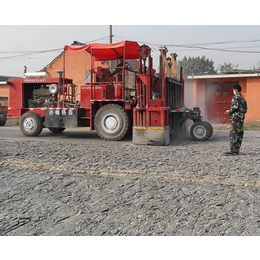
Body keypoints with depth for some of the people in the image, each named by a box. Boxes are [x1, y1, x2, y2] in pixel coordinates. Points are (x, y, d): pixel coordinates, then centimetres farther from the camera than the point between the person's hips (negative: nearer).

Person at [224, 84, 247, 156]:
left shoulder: (235, 97, -7)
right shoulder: (243, 98, 18)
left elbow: (235, 106, -20)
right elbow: (245, 110, 18)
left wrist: (230, 111, -5)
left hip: (235, 118, -9)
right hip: (242, 118, 9)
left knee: (233, 134, -9)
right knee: (240, 134, 9)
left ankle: (232, 151, -11)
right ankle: (236, 150, 12)